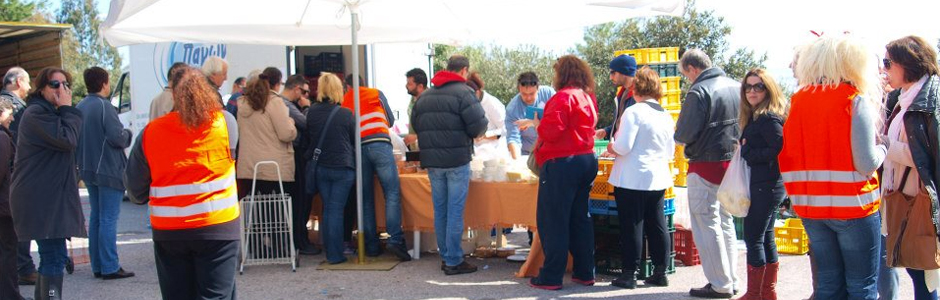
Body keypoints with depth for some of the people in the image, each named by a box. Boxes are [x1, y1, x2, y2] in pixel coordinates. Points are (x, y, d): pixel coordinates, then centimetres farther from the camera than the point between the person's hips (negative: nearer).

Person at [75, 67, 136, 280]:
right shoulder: (103, 106, -15)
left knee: (96, 217, 14)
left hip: (88, 170, 8)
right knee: (109, 218, -6)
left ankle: (97, 266, 17)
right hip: (108, 170, -8)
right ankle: (110, 267, -5)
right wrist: (128, 134, 1)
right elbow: (117, 137, -20)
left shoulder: (79, 108, 10)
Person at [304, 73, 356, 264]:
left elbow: (308, 138, 10)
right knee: (336, 209, 0)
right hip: (343, 167, -3)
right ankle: (335, 254, 1)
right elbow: (355, 140, 2)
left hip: (319, 167, 3)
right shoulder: (345, 114, -10)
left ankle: (329, 250, 18)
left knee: (327, 208, 14)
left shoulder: (311, 112, -3)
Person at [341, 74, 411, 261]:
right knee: (393, 193, -6)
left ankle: (372, 246, 6)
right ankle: (395, 239, -20)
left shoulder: (344, 101, 18)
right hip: (379, 144, -2)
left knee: (366, 199, 7)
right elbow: (391, 121, 24)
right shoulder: (376, 94, 16)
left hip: (357, 147, 2)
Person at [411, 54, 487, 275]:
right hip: (457, 160, -6)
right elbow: (478, 126, -15)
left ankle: (445, 257, 19)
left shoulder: (424, 95, 11)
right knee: (455, 211, -2)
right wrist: (472, 134, 6)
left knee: (440, 210, 13)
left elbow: (415, 124, 14)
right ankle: (454, 261, 1)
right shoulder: (463, 92, -10)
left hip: (431, 160, 6)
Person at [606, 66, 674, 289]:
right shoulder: (666, 116, 9)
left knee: (631, 226, 0)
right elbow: (670, 152, 14)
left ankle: (629, 274, 4)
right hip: (658, 178, 6)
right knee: (657, 226, 11)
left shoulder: (633, 112, -12)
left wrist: (612, 147, 3)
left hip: (632, 179, -6)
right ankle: (660, 272, 16)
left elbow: (623, 147, -17)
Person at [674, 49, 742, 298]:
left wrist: (680, 138, 5)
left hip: (706, 164, -8)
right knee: (725, 221, 17)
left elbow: (683, 134, -16)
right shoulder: (735, 87, 6)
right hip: (732, 162, 8)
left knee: (706, 224, 1)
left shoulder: (698, 92, -17)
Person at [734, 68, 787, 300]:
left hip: (766, 186, -10)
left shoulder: (768, 118, -15)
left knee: (753, 238, -6)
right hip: (766, 185, 10)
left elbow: (779, 148, -23)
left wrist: (747, 152, -14)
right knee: (766, 238, 14)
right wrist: (746, 150, -1)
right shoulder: (755, 116, 15)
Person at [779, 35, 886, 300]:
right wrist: (882, 149, 4)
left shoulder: (798, 102, 5)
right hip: (852, 204, -5)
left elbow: (785, 159, 6)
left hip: (810, 207, 5)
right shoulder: (856, 100, -10)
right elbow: (866, 163, -16)